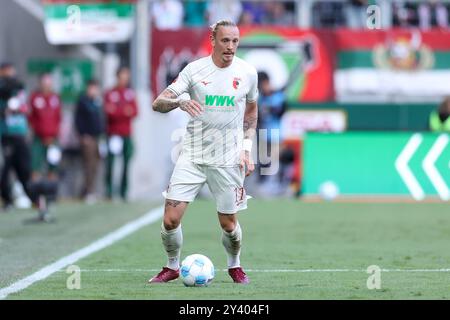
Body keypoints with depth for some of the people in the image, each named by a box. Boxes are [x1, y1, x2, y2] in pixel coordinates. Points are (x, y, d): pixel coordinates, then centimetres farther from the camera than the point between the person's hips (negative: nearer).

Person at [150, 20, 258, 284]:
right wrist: (180, 102, -30)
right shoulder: (195, 69, -5)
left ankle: (235, 265, 33)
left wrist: (247, 148, 6)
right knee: (171, 219, -7)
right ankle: (172, 266, 17)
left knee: (229, 223, 4)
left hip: (228, 160, 1)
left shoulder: (247, 72, 0)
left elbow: (251, 112, 17)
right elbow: (158, 103, -9)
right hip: (192, 155, 0)